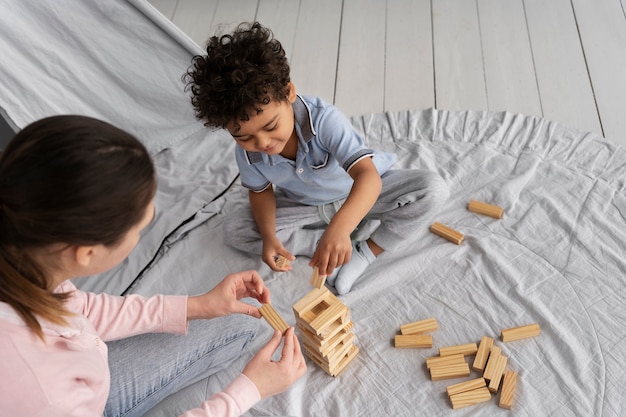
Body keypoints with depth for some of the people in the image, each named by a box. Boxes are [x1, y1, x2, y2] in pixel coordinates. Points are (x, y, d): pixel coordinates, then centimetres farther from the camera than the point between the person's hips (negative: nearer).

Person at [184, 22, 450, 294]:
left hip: (361, 194, -3)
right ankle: (345, 246, -15)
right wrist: (268, 236, -22)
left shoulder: (325, 119, -37)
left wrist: (339, 227, -64)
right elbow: (260, 191, -2)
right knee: (234, 230, -15)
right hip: (305, 207, 4)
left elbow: (367, 175, -47)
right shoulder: (246, 152, -22)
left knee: (433, 188, -27)